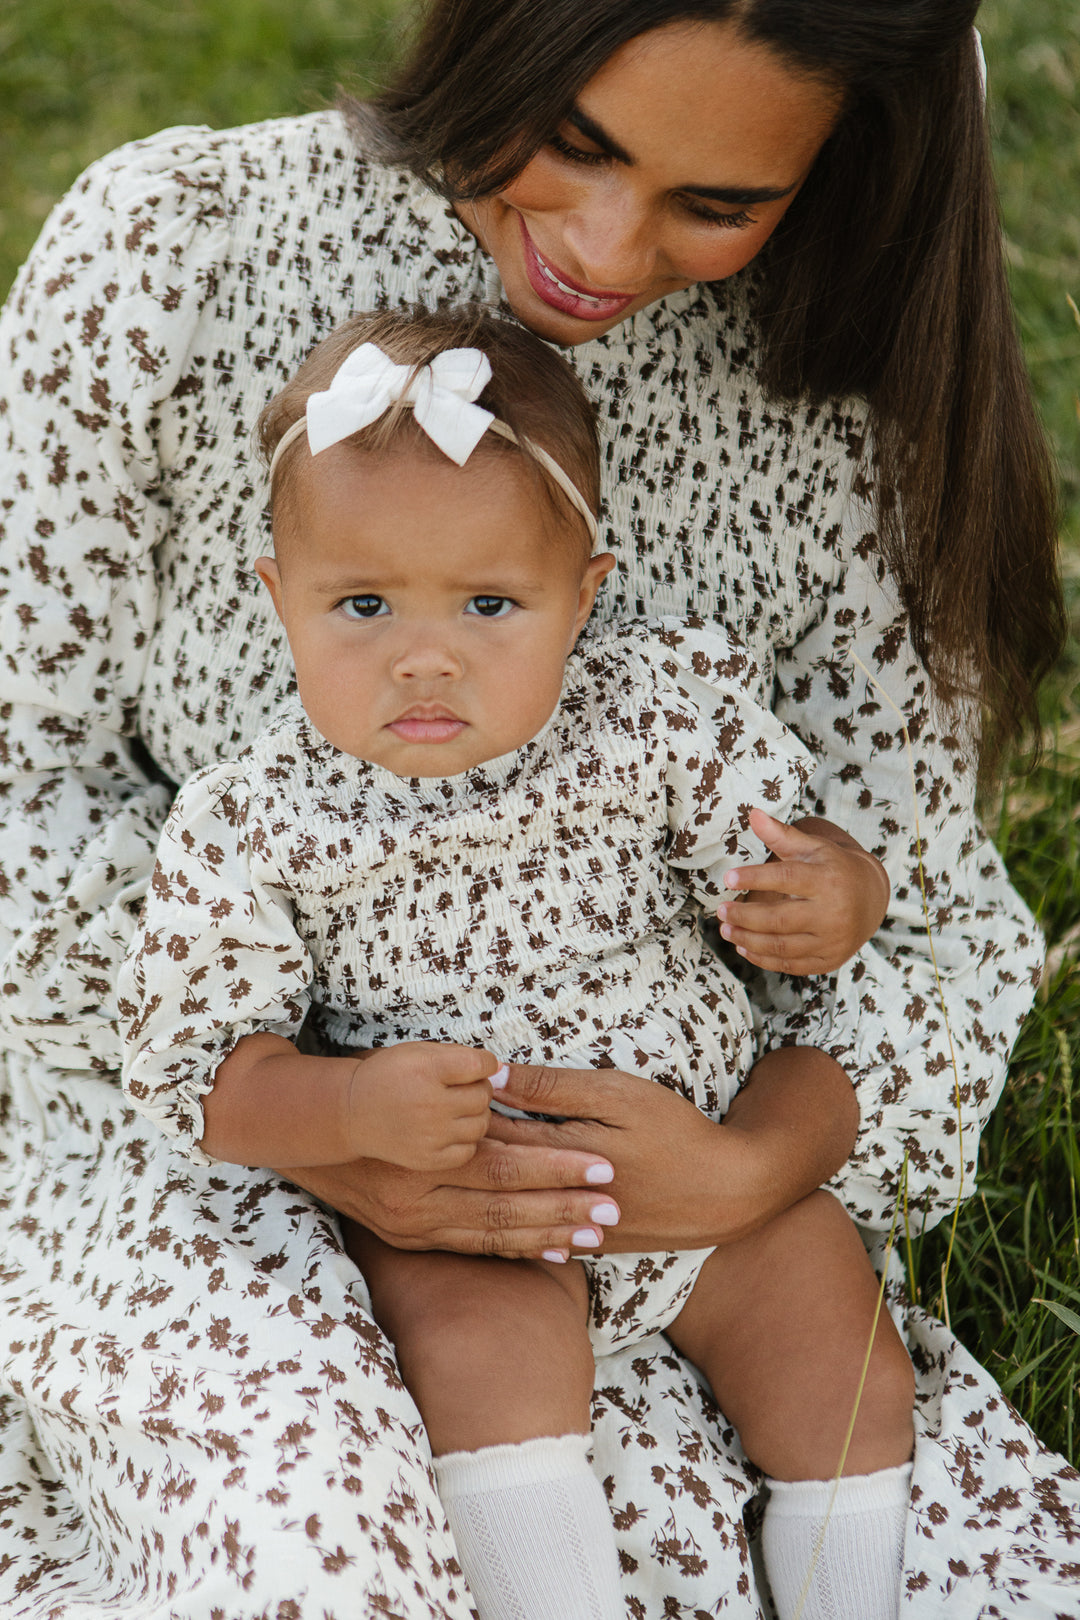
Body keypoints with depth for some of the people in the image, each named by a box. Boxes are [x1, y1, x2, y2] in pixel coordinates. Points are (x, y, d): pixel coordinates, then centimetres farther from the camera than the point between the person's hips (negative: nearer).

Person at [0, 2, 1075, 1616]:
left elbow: (924, 906, -1)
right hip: (172, 1105, -3)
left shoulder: (820, 410, -6)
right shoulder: (173, 247, -13)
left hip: (616, 1156, 4)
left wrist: (755, 1168, -21)